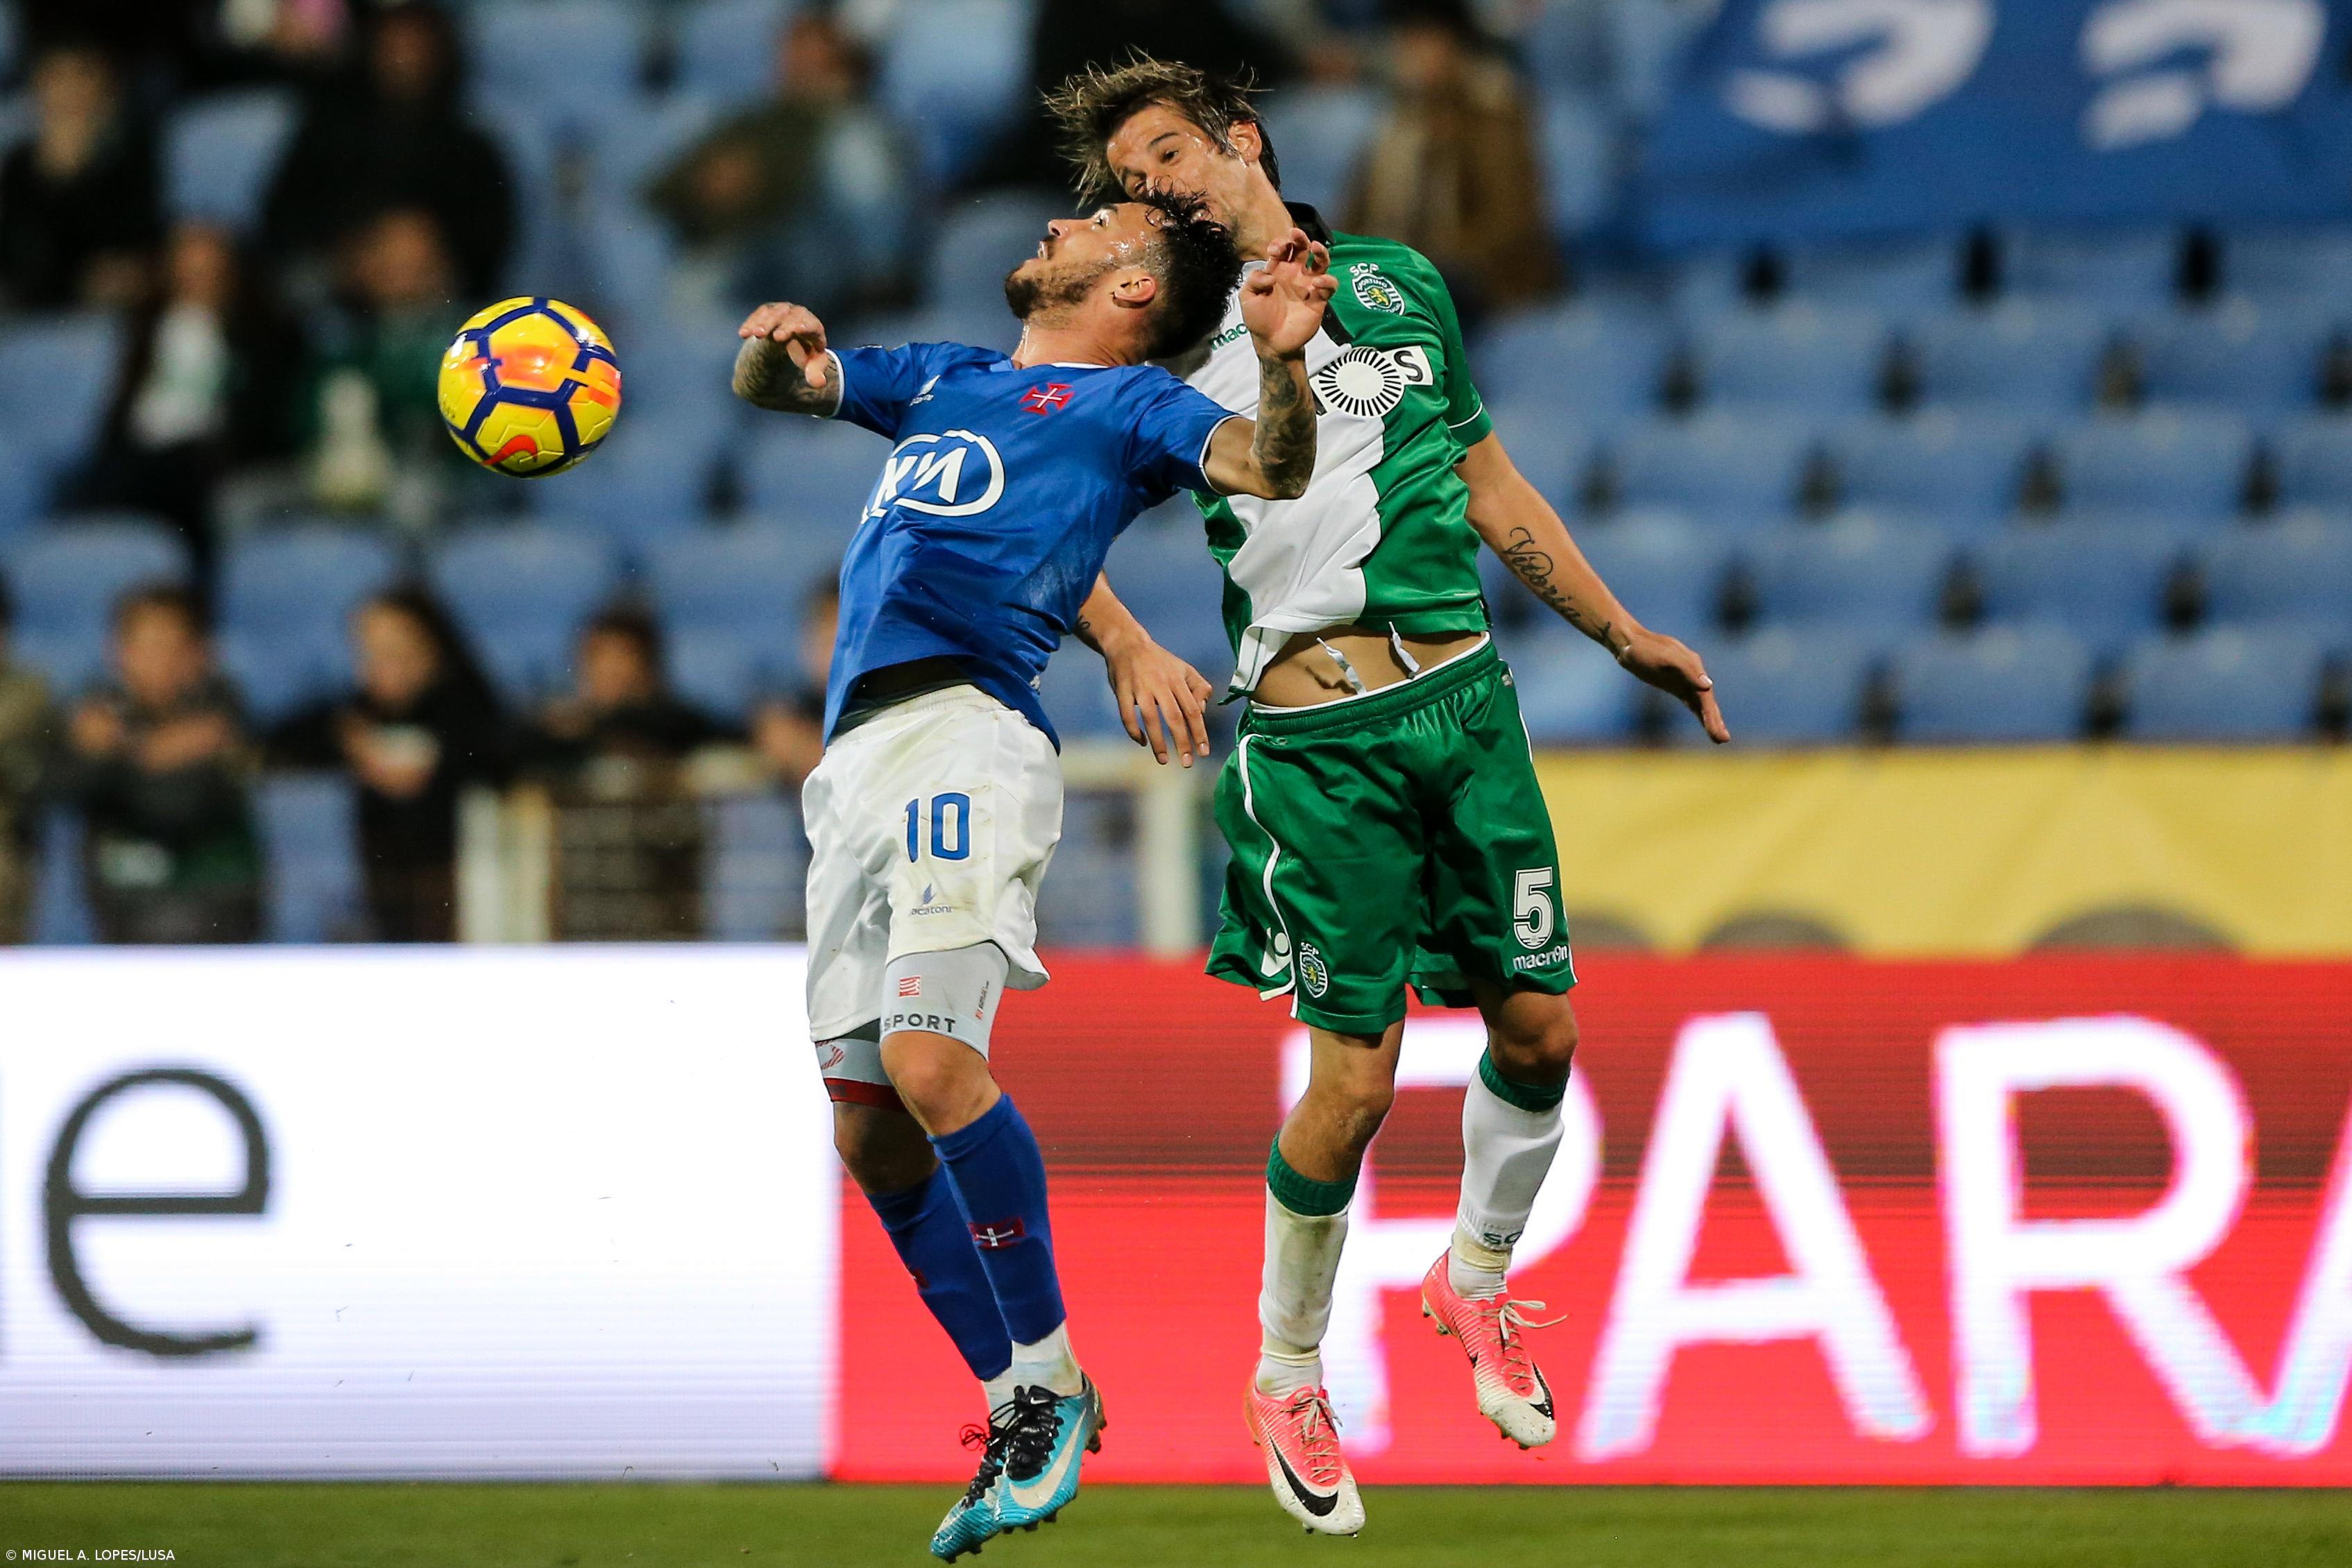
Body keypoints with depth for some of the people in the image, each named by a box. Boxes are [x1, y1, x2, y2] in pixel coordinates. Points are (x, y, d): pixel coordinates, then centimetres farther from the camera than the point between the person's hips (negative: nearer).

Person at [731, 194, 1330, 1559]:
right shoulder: (945, 380, 29)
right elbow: (774, 384, 30)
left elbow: (1270, 469, -7)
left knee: (927, 1055, -24)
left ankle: (1050, 1378, -13)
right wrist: (776, 349, 5)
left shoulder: (1127, 402, 9)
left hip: (966, 732, -7)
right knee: (869, 1128, 2)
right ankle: (1022, 1426, 9)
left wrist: (1283, 362, -28)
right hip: (857, 754, 7)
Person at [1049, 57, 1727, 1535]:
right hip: (1317, 733, -4)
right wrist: (1130, 645, -20)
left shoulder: (1399, 283, 16)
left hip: (1465, 694, 4)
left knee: (1539, 1026, 1)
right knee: (1355, 1076, -7)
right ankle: (1288, 1375, 13)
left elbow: (1492, 486, 23)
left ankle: (1477, 1277, 29)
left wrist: (1627, 635, 22)